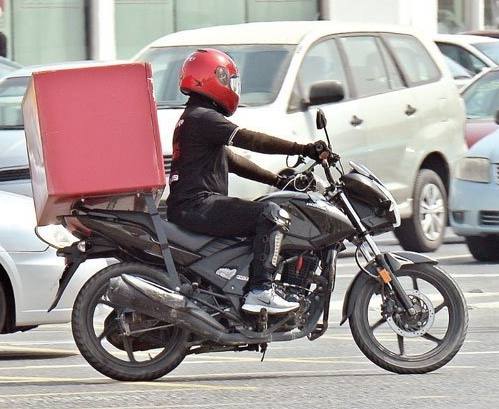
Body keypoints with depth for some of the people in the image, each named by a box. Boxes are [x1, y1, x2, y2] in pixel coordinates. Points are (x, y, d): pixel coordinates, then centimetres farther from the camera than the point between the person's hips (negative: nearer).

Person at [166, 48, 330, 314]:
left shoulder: (192, 118, 24)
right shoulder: (202, 117, -10)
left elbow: (232, 161, 25)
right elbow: (250, 140, -20)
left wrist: (279, 180, 19)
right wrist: (303, 150, -22)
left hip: (188, 208, 11)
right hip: (197, 205, -11)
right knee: (272, 215, -21)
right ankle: (260, 291, -28)